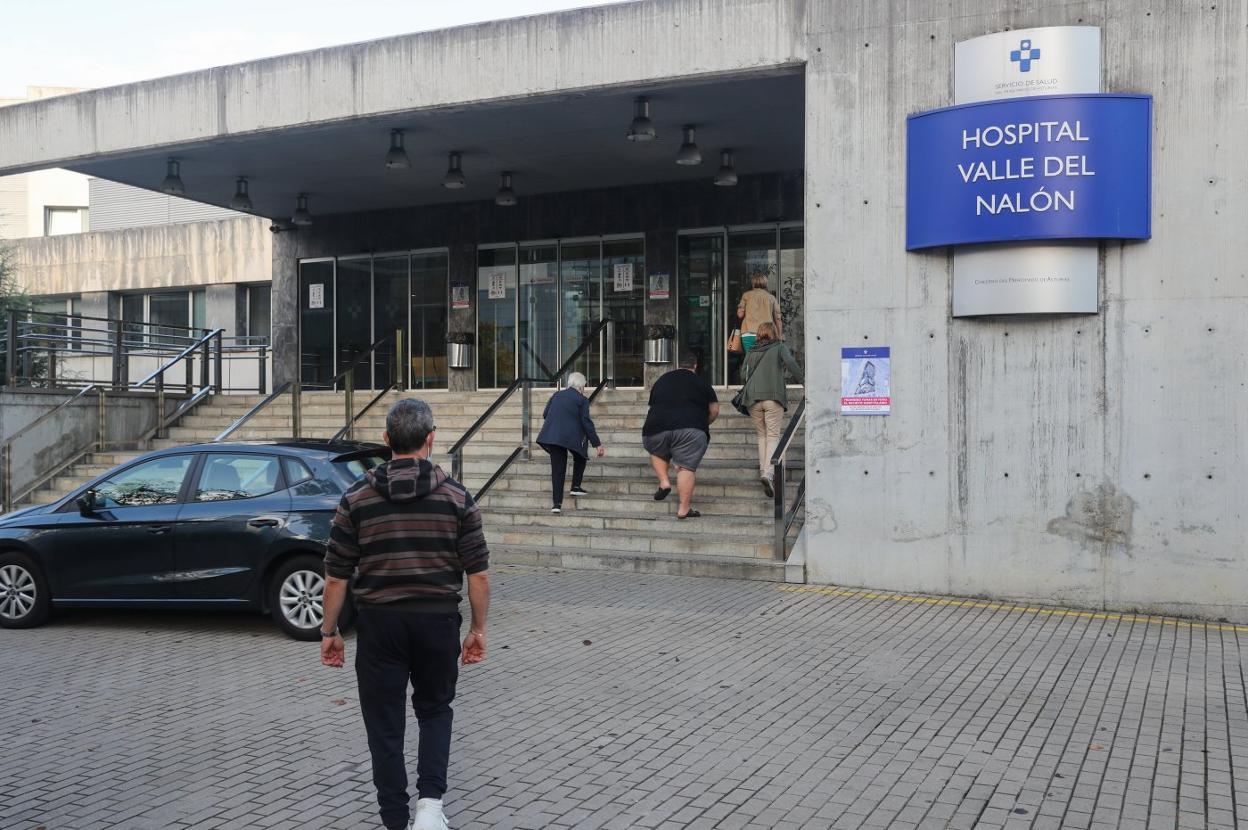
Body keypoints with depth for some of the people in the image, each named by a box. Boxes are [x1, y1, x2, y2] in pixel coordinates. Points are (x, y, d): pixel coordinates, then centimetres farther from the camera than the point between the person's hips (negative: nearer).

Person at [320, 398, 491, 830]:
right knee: (435, 710, 20)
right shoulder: (456, 496, -4)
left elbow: (336, 576, -2)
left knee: (385, 726, 11)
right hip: (438, 620, 1)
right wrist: (478, 628, 8)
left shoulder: (358, 496, -4)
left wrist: (329, 632, 9)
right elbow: (477, 573, -4)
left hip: (379, 621, 0)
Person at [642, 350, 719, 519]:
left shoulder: (661, 381, 24)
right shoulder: (701, 382, 13)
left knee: (657, 453, 30)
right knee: (687, 467, -1)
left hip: (655, 429, 3)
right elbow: (714, 410, 12)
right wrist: (703, 424, 29)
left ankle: (664, 481, 11)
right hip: (690, 429, -3)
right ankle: (684, 509, -8)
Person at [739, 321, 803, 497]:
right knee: (773, 435, -3)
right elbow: (791, 364, -7)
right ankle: (768, 473, -20)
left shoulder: (751, 352, 17)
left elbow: (743, 375, 15)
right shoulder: (779, 347, 8)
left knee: (762, 435, 15)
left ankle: (763, 470, 7)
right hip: (773, 396, -3)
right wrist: (801, 380, 5)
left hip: (753, 398, 3)